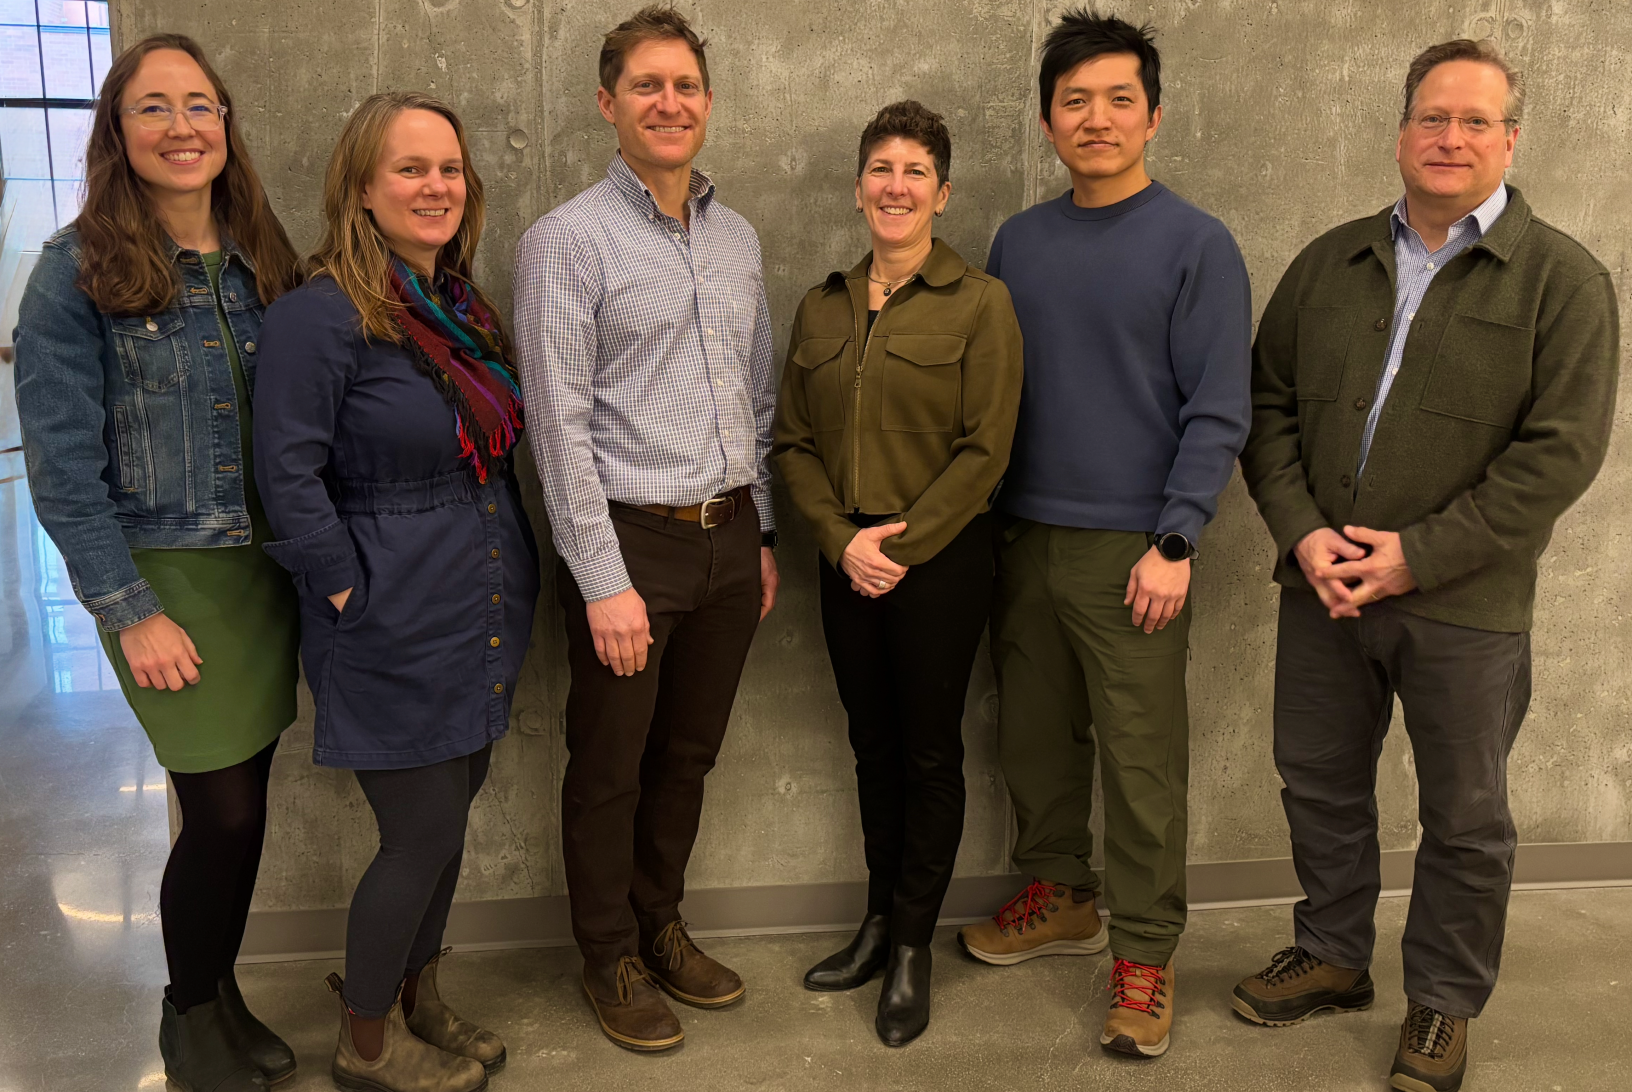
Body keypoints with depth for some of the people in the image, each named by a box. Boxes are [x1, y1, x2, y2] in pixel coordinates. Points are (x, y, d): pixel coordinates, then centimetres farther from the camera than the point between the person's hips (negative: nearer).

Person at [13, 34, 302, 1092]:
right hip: (169, 576, -4)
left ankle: (222, 994, 33)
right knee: (223, 809, -2)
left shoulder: (264, 260, 6)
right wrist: (129, 612, -12)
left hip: (268, 567, 4)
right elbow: (62, 468, -9)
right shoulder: (77, 271, -8)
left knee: (246, 801, 11)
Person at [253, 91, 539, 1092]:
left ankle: (418, 997, 40)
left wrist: (510, 581, 10)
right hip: (400, 630, -7)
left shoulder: (466, 311, 9)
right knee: (423, 839, 3)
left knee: (448, 819, 18)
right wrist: (353, 594, -15)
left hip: (484, 617, 7)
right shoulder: (322, 314, -16)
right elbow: (291, 475, -17)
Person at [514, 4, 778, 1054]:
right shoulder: (567, 240, -8)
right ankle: (611, 957, 27)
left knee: (689, 752, 16)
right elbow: (560, 424, -12)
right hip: (630, 536, -5)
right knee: (610, 767, 8)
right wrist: (606, 581, -15)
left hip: (728, 535, 6)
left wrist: (763, 534, 13)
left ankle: (662, 924, 35)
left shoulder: (738, 238, 11)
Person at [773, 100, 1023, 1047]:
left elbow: (984, 450, -11)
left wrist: (903, 546, -14)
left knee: (930, 752, 6)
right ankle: (879, 922, 31)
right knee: (872, 745, 15)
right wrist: (844, 539, -7)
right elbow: (794, 441, 7)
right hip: (848, 564, 4)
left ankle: (912, 948, 21)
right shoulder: (822, 307, 8)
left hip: (940, 563, -4)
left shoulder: (980, 303, -6)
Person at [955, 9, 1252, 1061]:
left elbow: (1218, 412, -7)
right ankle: (1060, 897, 34)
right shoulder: (1019, 241, 10)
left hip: (1133, 550, -5)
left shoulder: (1197, 244, -3)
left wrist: (1175, 543, -14)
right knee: (1035, 737, 14)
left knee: (1142, 759, 1)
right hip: (1024, 538, 5)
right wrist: (986, 518, 7)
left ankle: (1145, 954, 15)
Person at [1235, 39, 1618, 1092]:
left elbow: (1561, 449, -12)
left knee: (1465, 817, 10)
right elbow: (1269, 405, 6)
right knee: (1320, 783, 16)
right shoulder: (1331, 261, 7)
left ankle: (1445, 1002, 30)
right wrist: (1301, 532, -9)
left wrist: (1418, 554, -17)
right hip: (1322, 588, 4)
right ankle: (1332, 956, 37)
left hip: (1466, 604, -3)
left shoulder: (1562, 276, -5)